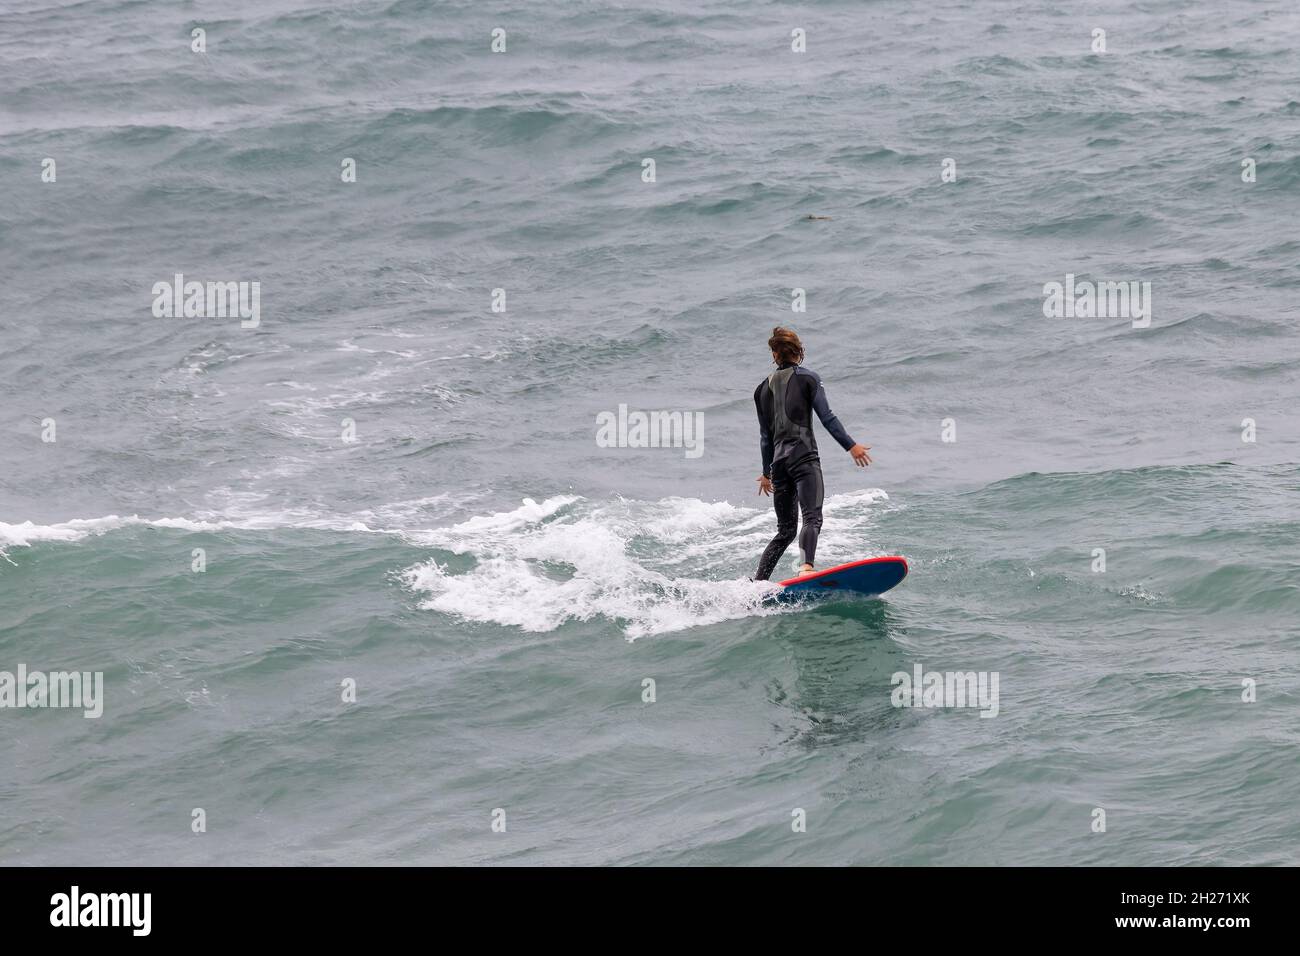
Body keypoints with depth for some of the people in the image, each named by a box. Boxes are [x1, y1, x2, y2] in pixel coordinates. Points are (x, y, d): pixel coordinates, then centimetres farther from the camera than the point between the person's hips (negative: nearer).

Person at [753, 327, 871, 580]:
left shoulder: (763, 388, 18)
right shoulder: (808, 378, 5)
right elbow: (827, 417, -4)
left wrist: (766, 473, 28)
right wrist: (851, 446, -1)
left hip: (779, 462, 6)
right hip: (804, 457, -6)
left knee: (785, 530, 13)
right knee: (812, 518, -21)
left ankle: (757, 582, 5)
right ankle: (806, 567, -45)